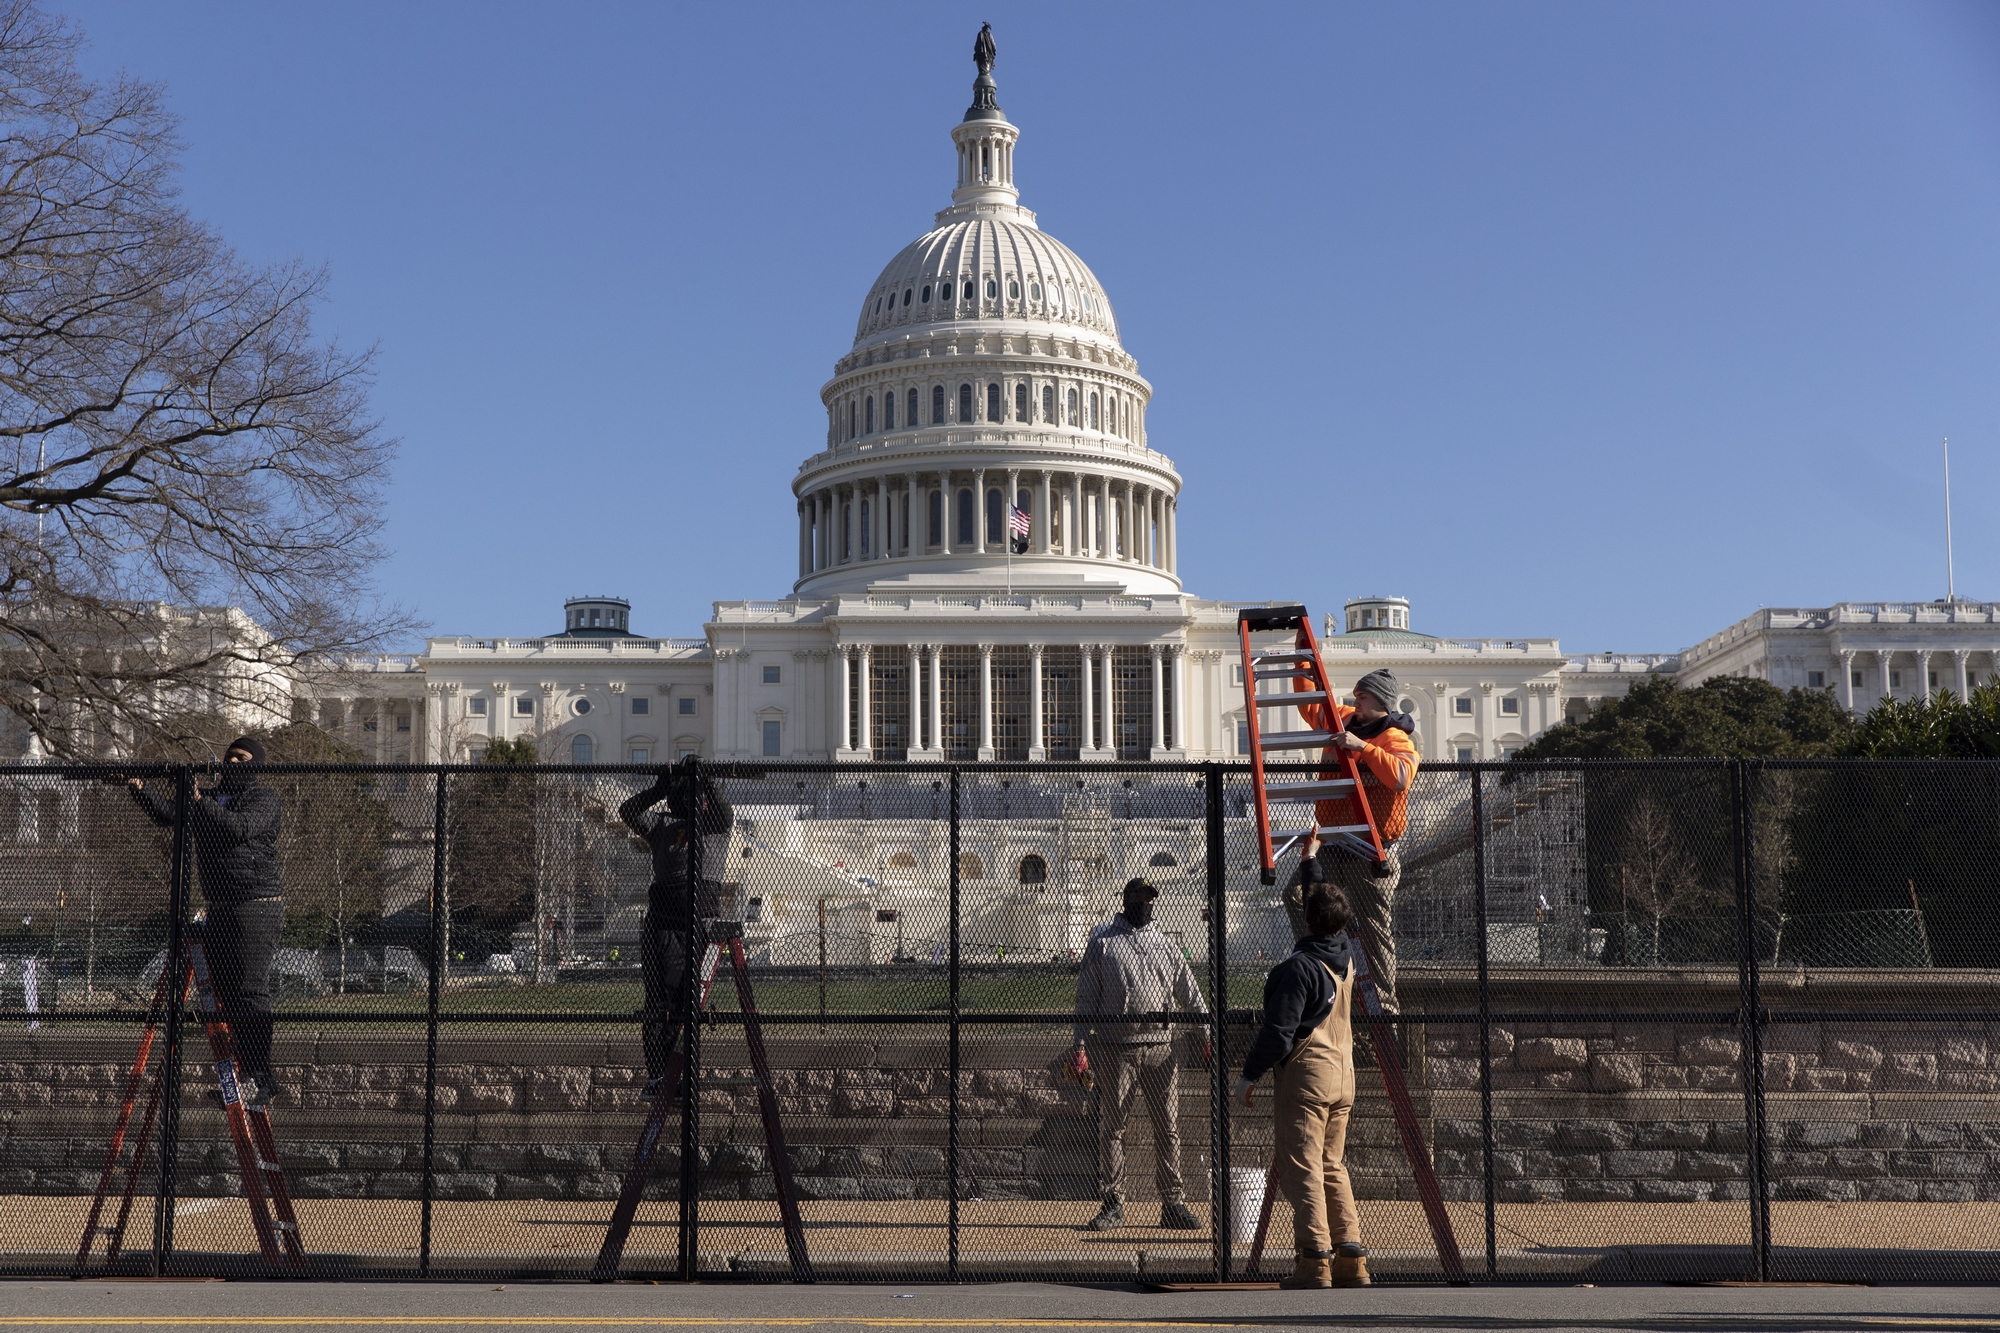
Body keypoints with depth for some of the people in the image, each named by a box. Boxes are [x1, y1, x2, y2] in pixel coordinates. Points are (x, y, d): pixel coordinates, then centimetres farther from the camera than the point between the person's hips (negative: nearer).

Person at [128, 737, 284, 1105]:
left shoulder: (264, 799, -3)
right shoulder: (210, 795, 17)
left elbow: (241, 828, -20)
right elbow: (167, 813, 10)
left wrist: (201, 802, -24)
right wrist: (141, 789, -4)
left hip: (257, 906, -8)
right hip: (218, 907, 8)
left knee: (251, 991, -12)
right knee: (226, 991, 9)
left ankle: (260, 1079, -11)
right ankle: (248, 1072, 16)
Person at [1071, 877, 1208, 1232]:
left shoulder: (1167, 946, 15)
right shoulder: (1102, 941, 6)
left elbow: (1191, 996, 14)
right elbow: (1086, 997, 3)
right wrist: (1080, 1046, -4)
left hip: (1161, 1048, 2)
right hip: (1115, 1049, -2)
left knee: (1168, 1128, 3)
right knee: (1112, 1126, 1)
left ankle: (1173, 1203, 10)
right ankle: (1112, 1204, 8)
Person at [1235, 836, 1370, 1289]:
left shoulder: (1298, 967, -14)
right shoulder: (1345, 958, 9)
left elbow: (1278, 1032, -16)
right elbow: (1327, 910, 29)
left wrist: (1249, 1074, -7)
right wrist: (1311, 859, 40)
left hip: (1305, 1074, -8)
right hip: (1344, 1074, 8)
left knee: (1301, 1168, -6)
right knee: (1333, 1167, 14)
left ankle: (1314, 1262, -11)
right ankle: (1351, 1260, 11)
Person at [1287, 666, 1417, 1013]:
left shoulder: (1397, 739, -8)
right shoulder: (1343, 721, 13)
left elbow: (1401, 776, -29)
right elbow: (1309, 704, 29)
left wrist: (1362, 747, -29)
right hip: (1332, 843, 6)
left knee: (1375, 929, -2)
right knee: (1297, 895, -15)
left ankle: (1386, 1005, 5)